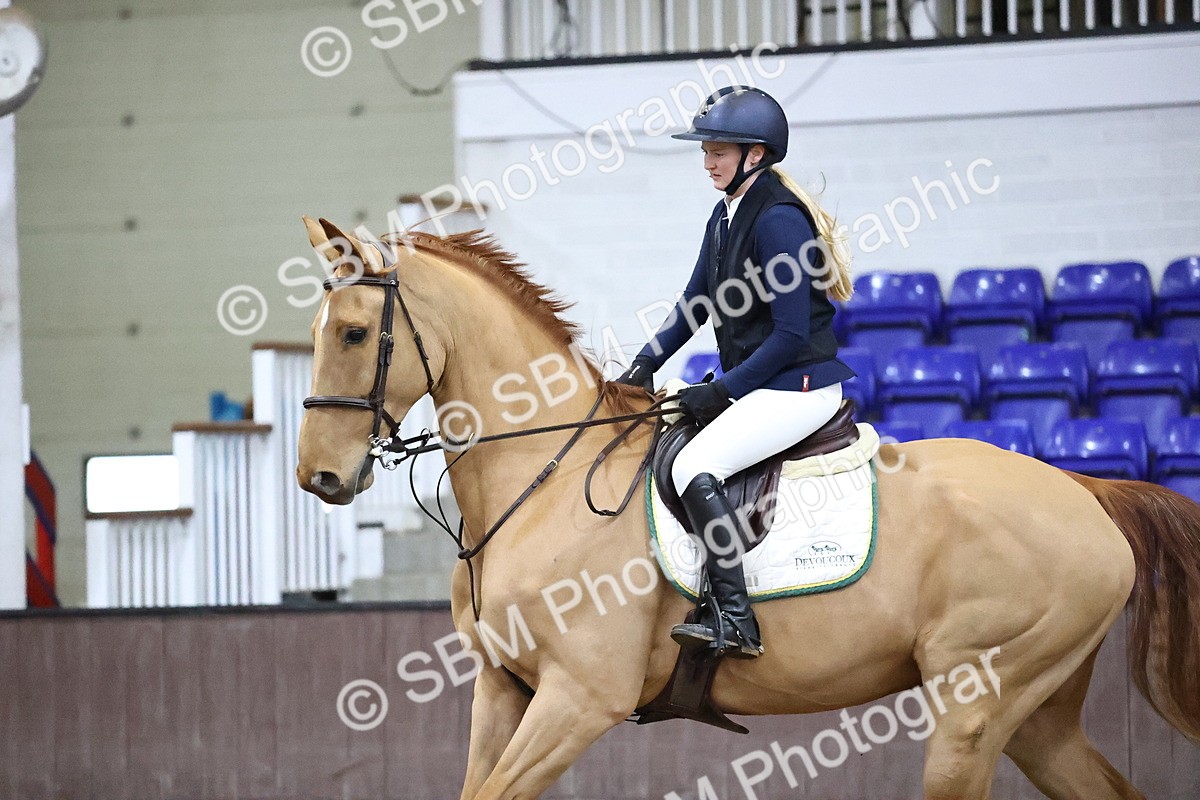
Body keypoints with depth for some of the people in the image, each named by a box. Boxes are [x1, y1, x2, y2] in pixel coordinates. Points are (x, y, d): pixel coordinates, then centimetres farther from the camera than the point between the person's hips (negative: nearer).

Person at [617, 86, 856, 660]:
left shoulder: (777, 219, -18)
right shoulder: (726, 217, 11)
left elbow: (792, 332, -20)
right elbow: (695, 304, 19)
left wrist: (724, 391, -17)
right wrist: (646, 365, 5)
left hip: (799, 388, -11)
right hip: (754, 386, 11)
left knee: (694, 466, -26)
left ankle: (734, 621, -27)